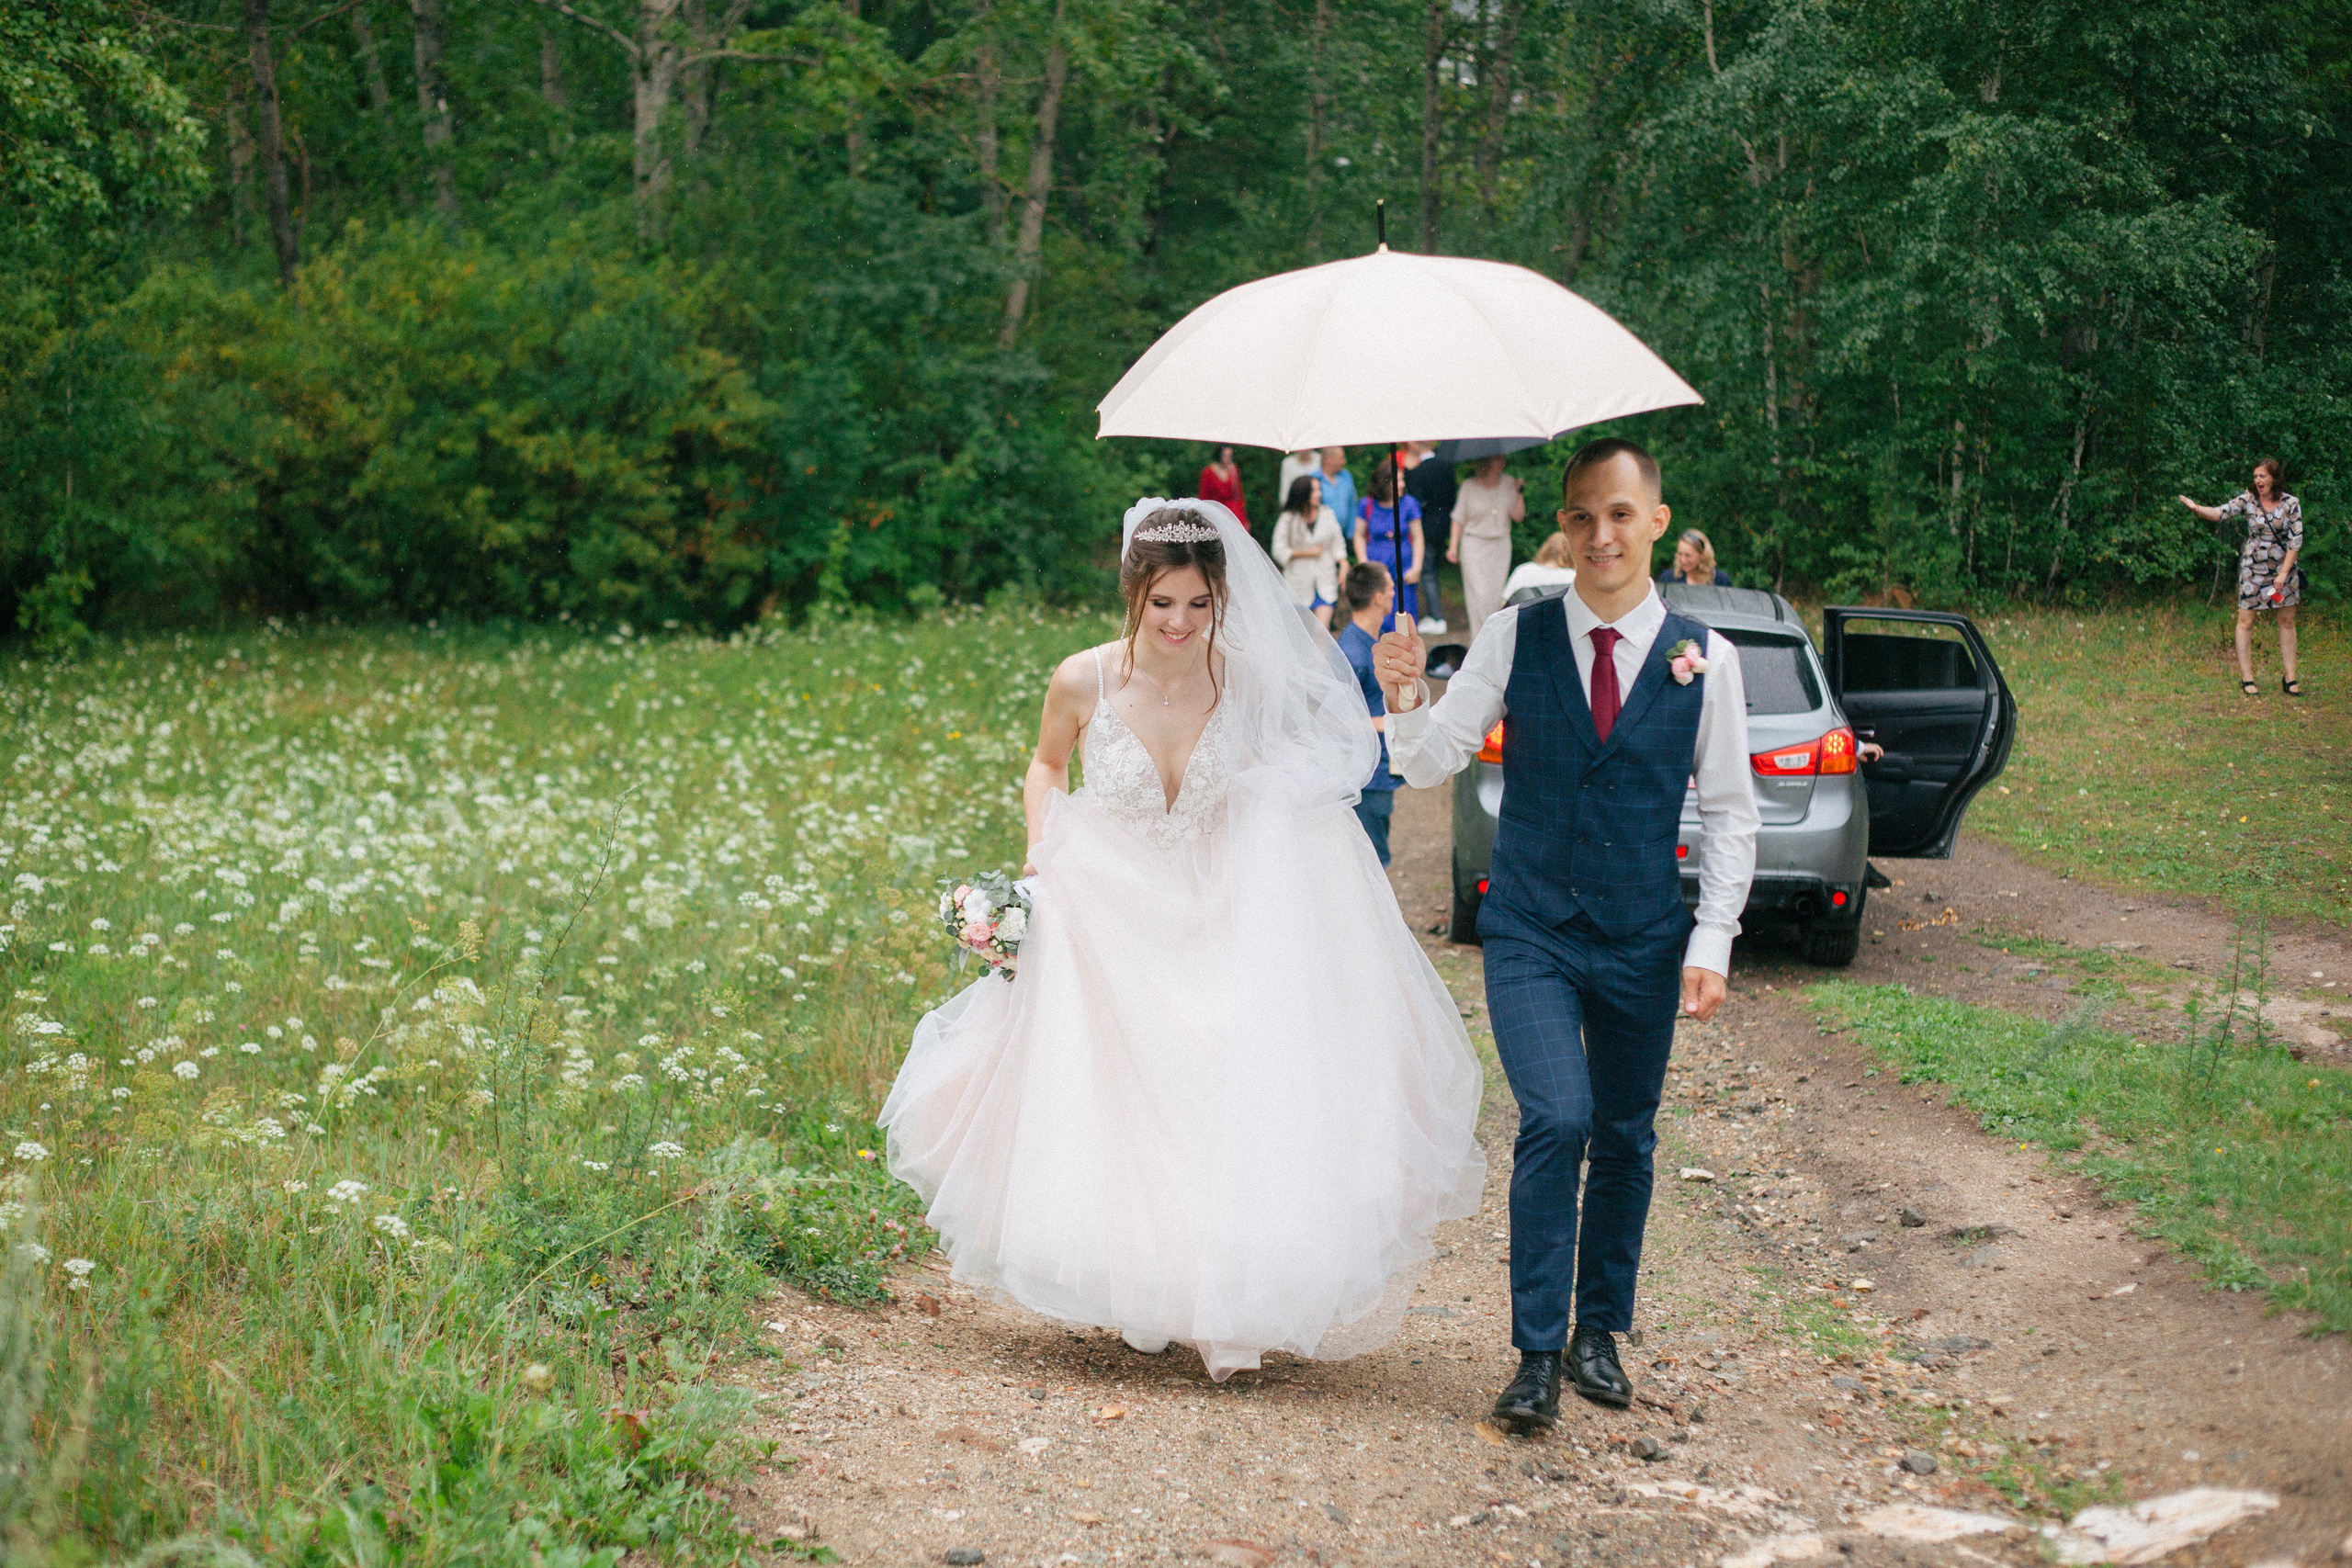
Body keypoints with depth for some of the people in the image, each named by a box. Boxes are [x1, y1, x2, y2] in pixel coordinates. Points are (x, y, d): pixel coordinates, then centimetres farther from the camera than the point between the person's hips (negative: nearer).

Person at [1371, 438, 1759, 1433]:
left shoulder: (1704, 659, -3)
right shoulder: (1515, 638, -3)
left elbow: (1729, 813, 3)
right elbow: (1431, 764, 0)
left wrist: (1711, 943, -4)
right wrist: (1404, 696, -21)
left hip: (1643, 939, 2)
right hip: (1530, 931, -1)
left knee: (1625, 1138, 11)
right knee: (1557, 1120, -16)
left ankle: (1599, 1331, 30)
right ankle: (1537, 1357, -6)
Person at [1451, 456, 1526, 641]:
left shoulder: (1508, 483, 5)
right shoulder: (1469, 487, -2)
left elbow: (1518, 515, 2)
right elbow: (1459, 519, 3)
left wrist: (1520, 493, -8)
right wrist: (1453, 546, -2)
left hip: (1500, 545, 3)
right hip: (1474, 546, -3)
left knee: (1496, 595, 2)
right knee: (1479, 595, -9)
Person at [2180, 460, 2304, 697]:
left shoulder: (2291, 504, -3)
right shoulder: (2248, 500, -3)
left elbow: (2296, 540, -5)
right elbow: (2221, 512, -17)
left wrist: (2284, 573, -11)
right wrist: (2196, 509, -37)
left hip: (2283, 568, 1)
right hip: (2253, 568, -1)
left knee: (2287, 621, 6)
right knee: (2246, 621, -3)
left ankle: (2289, 678, 14)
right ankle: (2246, 678, 4)